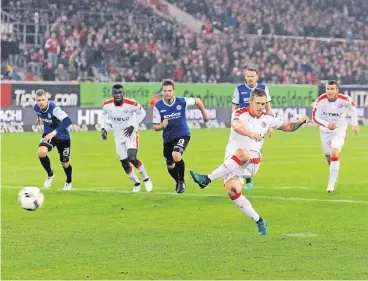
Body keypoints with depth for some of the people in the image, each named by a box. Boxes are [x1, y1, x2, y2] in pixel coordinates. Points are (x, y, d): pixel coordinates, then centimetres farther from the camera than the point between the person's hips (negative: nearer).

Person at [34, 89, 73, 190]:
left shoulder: (53, 108, -34)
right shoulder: (36, 107, -16)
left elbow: (68, 121, -42)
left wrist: (54, 133, -44)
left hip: (63, 137, -3)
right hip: (48, 134, 3)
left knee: (65, 163, 10)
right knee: (41, 152, -26)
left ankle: (68, 182, 44)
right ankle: (50, 174, 1)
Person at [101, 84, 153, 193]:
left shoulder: (131, 104, -24)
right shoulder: (107, 105, -15)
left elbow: (142, 113, -7)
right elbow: (104, 115, 6)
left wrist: (133, 126, -16)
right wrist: (103, 128, -8)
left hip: (131, 133, -4)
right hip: (119, 136, 4)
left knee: (132, 158, -23)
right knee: (124, 163, 8)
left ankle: (146, 179, 1)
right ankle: (136, 183, 33)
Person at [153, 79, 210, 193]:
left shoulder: (182, 102, -15)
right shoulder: (158, 106, -13)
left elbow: (197, 101, 5)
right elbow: (155, 127, -8)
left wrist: (204, 114, 16)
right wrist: (161, 125, -31)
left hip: (182, 135, -3)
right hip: (168, 138, 3)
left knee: (176, 156, -29)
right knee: (170, 167, 13)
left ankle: (182, 181, -5)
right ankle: (178, 182, 46)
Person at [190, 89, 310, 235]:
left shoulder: (267, 118, 10)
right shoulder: (240, 113, -4)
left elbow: (287, 127, 25)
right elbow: (236, 126, -28)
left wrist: (300, 122, 5)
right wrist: (250, 134, -48)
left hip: (252, 161, 1)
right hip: (232, 163, -1)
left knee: (241, 153, -37)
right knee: (232, 189, -25)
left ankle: (207, 179, -31)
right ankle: (259, 221, -11)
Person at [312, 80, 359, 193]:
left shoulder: (344, 100, -21)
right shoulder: (321, 100, -22)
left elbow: (353, 108, 1)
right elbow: (315, 117, -15)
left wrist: (354, 124, 2)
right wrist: (326, 124, -32)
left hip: (339, 130, -2)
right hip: (325, 131, 2)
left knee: (335, 154, -22)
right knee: (328, 157, 12)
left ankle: (331, 184, -15)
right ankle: (334, 176, 45)